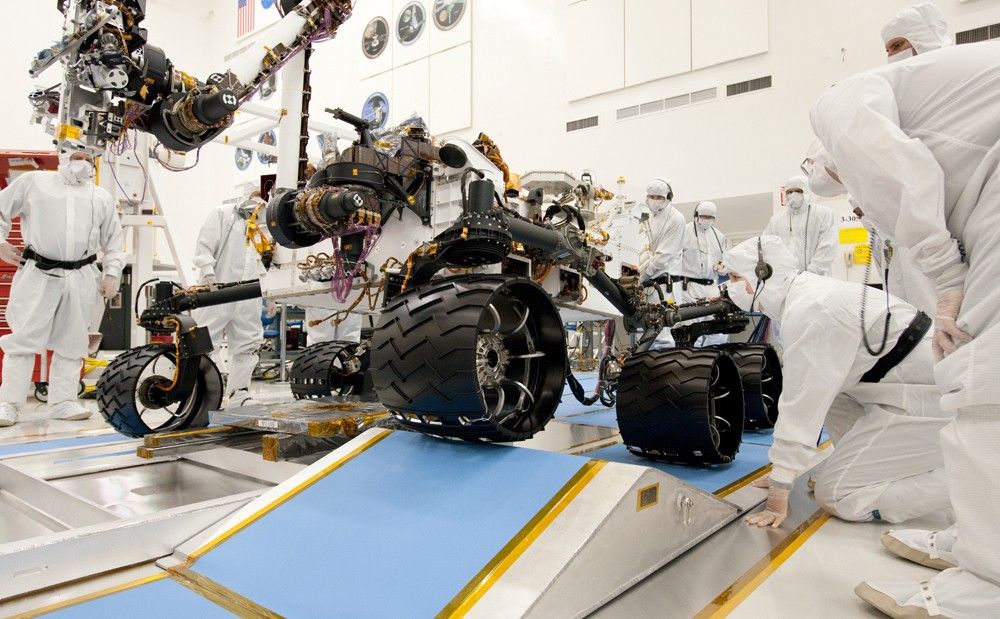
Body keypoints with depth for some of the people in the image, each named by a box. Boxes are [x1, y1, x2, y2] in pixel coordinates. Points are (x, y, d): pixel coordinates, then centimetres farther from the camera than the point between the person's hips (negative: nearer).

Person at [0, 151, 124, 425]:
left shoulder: (102, 197, 19)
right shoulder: (33, 181, 12)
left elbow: (113, 240, 18)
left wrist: (112, 274, 8)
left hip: (81, 279, 3)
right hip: (38, 275, -3)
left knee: (71, 342, 5)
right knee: (24, 339, -4)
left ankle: (63, 402, 12)